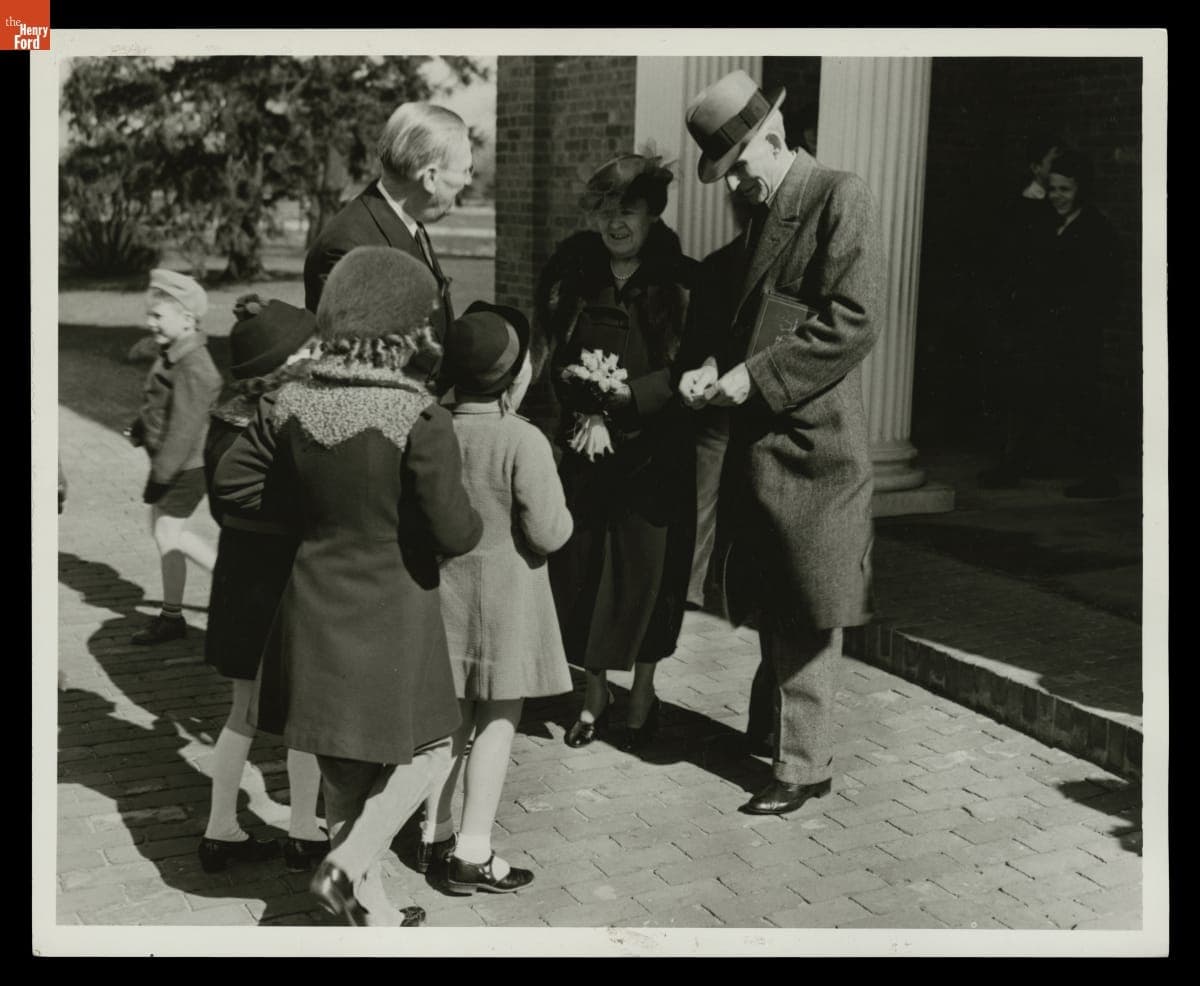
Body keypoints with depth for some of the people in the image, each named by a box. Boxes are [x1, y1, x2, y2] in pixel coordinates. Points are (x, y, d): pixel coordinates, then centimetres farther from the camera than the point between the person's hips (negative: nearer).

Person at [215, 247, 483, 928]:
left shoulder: (293, 403, -5)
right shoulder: (420, 418, -21)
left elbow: (233, 482, 5)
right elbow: (455, 534, -20)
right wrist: (476, 518, 2)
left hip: (315, 604, 6)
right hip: (391, 612, -6)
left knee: (346, 765, 19)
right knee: (427, 749, 17)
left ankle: (371, 907, 31)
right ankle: (350, 863, 4)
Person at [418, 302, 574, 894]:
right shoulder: (523, 441, -19)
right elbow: (548, 533, -17)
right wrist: (562, 511, 4)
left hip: (440, 587, 6)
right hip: (503, 594, -6)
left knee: (449, 715, 18)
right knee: (497, 720, 6)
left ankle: (433, 837, 29)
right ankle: (472, 854, 10)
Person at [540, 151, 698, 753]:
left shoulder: (681, 282, -5)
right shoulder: (573, 275, 6)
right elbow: (554, 360, 13)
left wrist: (626, 394, -18)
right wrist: (580, 397, -6)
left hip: (654, 456, -3)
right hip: (584, 449, 3)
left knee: (646, 570, 3)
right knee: (578, 568, 6)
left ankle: (643, 696, 24)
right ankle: (595, 694, 24)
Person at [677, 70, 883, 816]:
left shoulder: (840, 197, -10)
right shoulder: (763, 213, 15)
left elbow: (854, 322, -18)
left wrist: (756, 376, -18)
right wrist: (718, 368, 2)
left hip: (811, 442, -8)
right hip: (761, 442, 8)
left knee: (804, 613, 0)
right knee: (773, 605, 17)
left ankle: (805, 764, 11)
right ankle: (777, 725, 32)